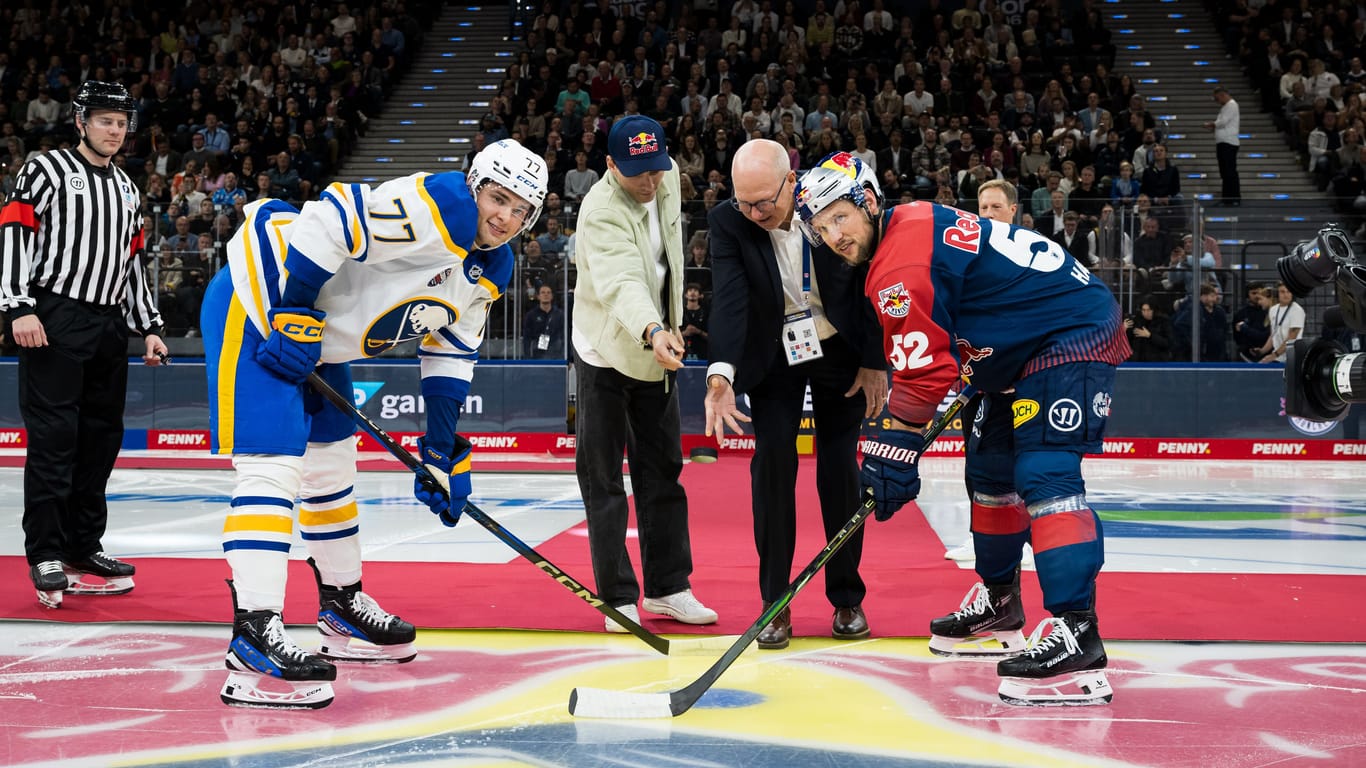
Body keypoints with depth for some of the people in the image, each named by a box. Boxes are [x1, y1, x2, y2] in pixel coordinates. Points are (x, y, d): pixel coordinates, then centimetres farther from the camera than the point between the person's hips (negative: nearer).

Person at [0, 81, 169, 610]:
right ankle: (45, 557, -7)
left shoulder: (126, 190, 20)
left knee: (100, 439, 7)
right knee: (53, 437, -9)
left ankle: (83, 548, 16)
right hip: (53, 323, -7)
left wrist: (148, 328, 18)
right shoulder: (47, 170, -2)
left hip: (108, 327, 7)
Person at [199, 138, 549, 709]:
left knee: (333, 464, 20)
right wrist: (295, 316, -26)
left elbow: (450, 355, 14)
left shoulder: (490, 271, 8)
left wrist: (442, 452, 9)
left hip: (316, 340, 10)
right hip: (259, 301, -10)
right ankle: (253, 639, -27)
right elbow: (331, 218, -28)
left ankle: (344, 608, 37)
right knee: (275, 464, -20)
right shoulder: (436, 203, -22)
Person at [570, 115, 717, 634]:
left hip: (657, 354, 7)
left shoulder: (668, 181, -3)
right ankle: (619, 599, 5)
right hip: (606, 356, -7)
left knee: (663, 470, 11)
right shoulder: (602, 211, -26)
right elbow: (621, 281, -42)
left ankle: (666, 587, 21)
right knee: (603, 480, -2)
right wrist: (653, 331, -59)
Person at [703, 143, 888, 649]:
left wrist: (875, 363, -7)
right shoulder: (728, 224, -18)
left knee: (840, 468, -1)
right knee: (772, 460, -10)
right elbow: (728, 300, -30)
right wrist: (721, 375, -43)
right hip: (773, 356, 0)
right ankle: (775, 603, -1)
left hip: (839, 352, 0)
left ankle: (847, 598, 13)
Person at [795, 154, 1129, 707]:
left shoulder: (902, 262, -21)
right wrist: (970, 381, 22)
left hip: (1074, 335, -11)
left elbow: (921, 370, -22)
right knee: (991, 466, 20)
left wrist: (893, 454, -16)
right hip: (1024, 349, 11)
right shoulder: (914, 222, 9)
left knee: (1044, 474, -23)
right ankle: (999, 603, 36)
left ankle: (1076, 635, -32)